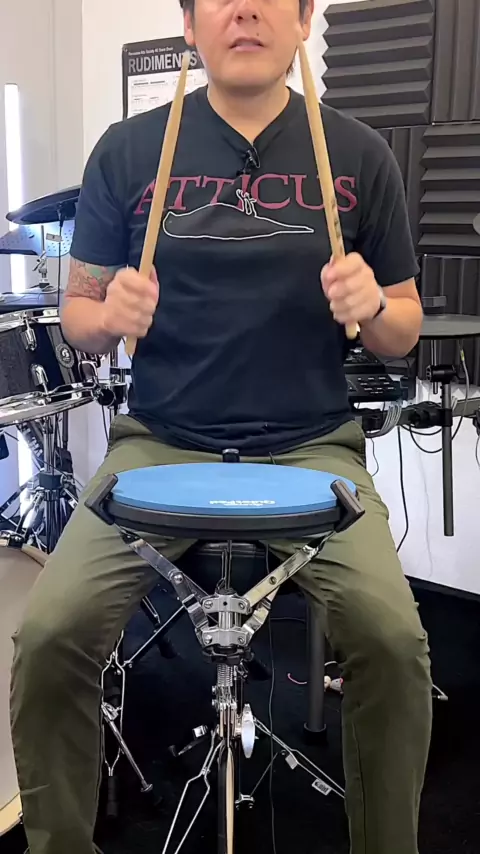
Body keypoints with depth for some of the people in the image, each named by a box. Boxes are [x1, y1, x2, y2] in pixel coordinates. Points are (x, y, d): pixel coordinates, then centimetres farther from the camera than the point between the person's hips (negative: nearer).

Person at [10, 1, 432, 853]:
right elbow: (76, 311, 8)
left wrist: (370, 307, -13)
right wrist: (111, 315, -15)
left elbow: (404, 329, 9)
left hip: (312, 448, 0)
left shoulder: (358, 154, 4)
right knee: (51, 635, -18)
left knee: (392, 639, -21)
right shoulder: (128, 150, 3)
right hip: (159, 443, 1)